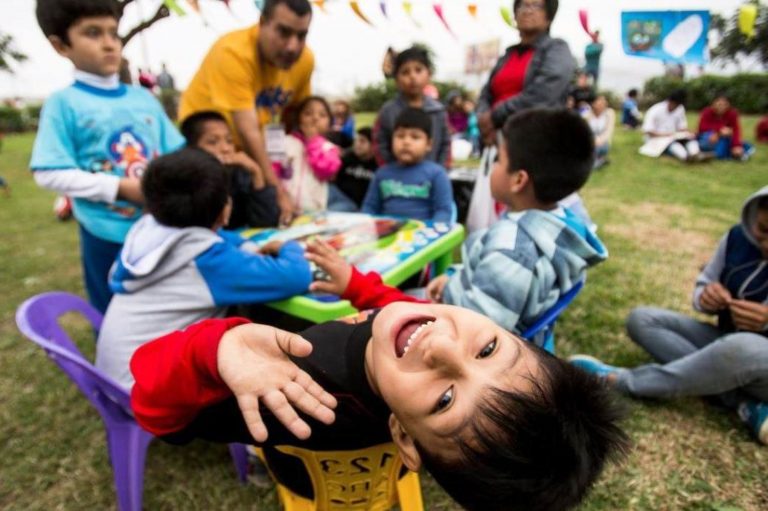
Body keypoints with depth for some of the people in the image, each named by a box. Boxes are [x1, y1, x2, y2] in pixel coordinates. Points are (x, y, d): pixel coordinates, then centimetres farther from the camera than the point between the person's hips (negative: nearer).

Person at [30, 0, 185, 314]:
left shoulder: (143, 97, 5)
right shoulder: (64, 103, -8)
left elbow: (176, 152, 7)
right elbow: (50, 173, -12)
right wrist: (120, 188, -18)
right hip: (108, 235, -3)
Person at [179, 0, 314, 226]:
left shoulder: (305, 59, -9)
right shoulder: (233, 52, -28)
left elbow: (296, 111, 6)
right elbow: (247, 131, -33)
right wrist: (277, 191, -34)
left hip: (250, 150, 5)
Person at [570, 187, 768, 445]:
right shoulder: (738, 237, -6)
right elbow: (703, 285, 6)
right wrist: (706, 297, -19)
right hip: (729, 345, 6)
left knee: (743, 348, -40)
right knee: (642, 319, -12)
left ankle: (621, 380, -24)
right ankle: (745, 403, -20)